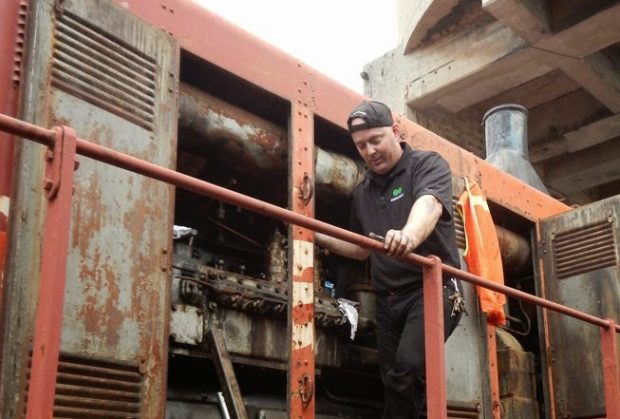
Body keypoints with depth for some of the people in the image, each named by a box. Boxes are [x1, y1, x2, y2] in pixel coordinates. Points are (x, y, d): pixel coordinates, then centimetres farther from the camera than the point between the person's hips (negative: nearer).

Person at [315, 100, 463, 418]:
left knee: (408, 369, -26)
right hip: (388, 300, 7)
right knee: (394, 383, 5)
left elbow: (428, 205, -27)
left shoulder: (428, 164, -3)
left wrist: (409, 236, -50)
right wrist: (318, 237, 10)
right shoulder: (363, 192, 15)